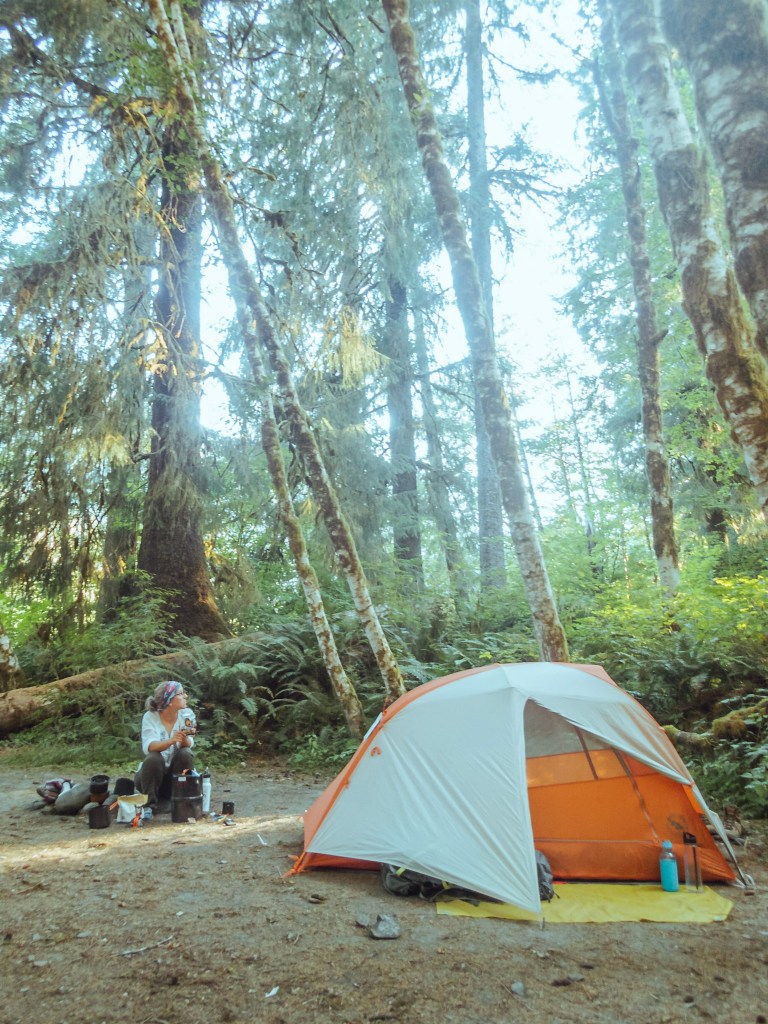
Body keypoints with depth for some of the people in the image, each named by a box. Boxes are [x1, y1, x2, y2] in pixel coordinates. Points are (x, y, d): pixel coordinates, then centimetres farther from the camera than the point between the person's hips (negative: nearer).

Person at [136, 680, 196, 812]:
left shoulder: (187, 714, -10)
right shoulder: (150, 716, -16)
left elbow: (187, 745, -18)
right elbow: (148, 747, -30)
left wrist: (184, 738, -41)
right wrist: (171, 741, -48)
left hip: (177, 769, 2)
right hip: (154, 769, -2)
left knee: (186, 754, -27)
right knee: (153, 758, -32)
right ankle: (150, 802, -12)